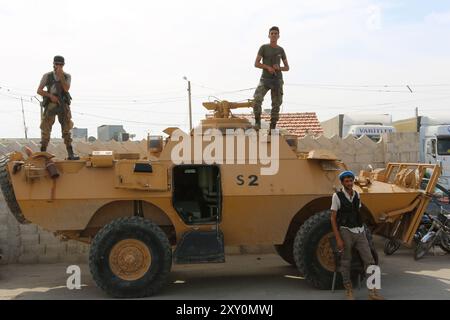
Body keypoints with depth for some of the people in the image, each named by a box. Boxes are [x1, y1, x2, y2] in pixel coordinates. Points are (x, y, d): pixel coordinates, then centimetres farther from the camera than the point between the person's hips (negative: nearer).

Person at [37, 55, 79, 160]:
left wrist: (61, 75, -21)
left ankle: (70, 154, -2)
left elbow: (66, 89, -15)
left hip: (63, 106, 1)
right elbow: (39, 90, -2)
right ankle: (42, 153, 7)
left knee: (67, 130, -2)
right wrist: (50, 95, -16)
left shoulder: (67, 76, 3)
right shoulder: (47, 76, 1)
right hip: (50, 105, -1)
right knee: (46, 129, -1)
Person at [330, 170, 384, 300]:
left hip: (360, 232, 5)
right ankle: (349, 290, 20)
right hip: (346, 232, -5)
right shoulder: (337, 196, -9)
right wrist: (338, 239, -15)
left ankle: (372, 292, 3)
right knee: (346, 262, 5)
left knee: (369, 260, -2)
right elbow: (333, 219, -9)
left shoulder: (357, 195, 7)